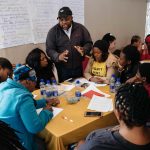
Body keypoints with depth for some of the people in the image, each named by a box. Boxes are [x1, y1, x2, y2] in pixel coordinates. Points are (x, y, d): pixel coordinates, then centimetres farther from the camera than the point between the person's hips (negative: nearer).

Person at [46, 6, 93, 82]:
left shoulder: (80, 28, 2)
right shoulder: (53, 31, -2)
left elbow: (89, 43, 6)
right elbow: (49, 49, -5)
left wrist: (83, 50, -17)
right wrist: (58, 56, -25)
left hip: (79, 68, 2)